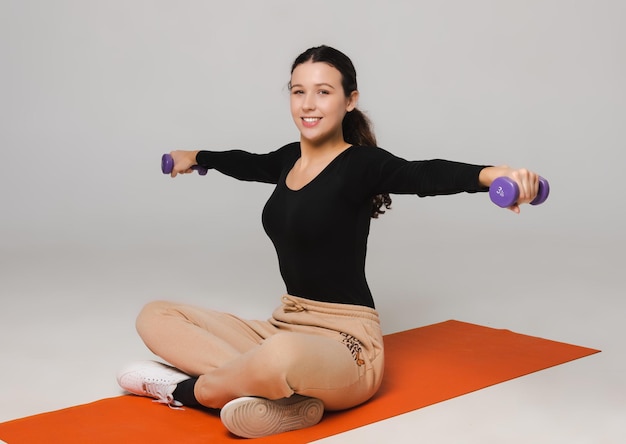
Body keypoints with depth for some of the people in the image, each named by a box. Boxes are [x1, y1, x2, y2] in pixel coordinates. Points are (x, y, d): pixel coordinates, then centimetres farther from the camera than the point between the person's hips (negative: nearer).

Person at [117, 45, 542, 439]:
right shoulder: (290, 158, 9)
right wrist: (194, 158, 50)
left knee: (283, 355, -43)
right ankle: (285, 394, -19)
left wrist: (492, 175, -52)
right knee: (156, 316, 2)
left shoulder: (362, 163, -12)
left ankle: (189, 390, -10)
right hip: (285, 327, 8)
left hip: (344, 340, -8)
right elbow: (247, 163, 32)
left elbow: (425, 175, -32)